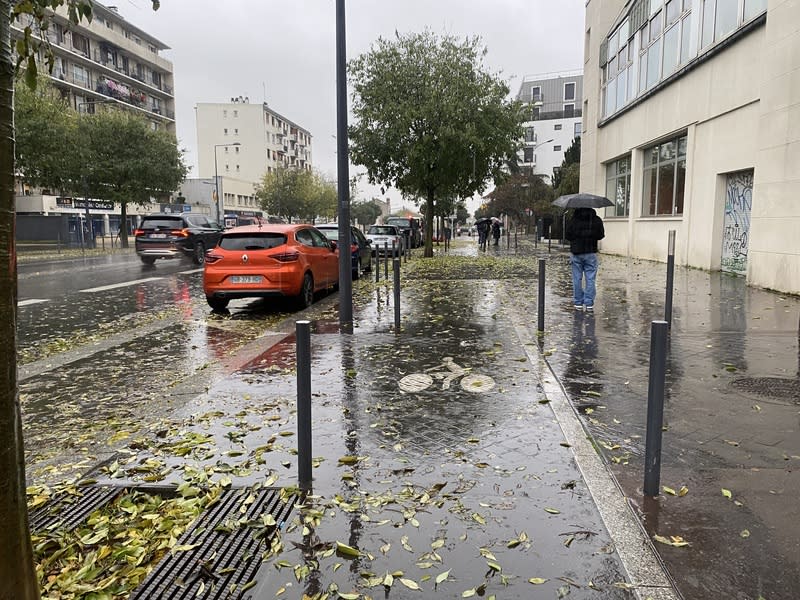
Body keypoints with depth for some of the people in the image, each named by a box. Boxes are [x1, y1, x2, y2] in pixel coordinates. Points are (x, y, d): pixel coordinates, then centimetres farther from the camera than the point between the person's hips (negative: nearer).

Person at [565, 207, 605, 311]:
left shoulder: (573, 220, -5)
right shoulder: (597, 220, -3)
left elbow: (568, 235, -2)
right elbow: (601, 235, 4)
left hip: (576, 253, 0)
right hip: (591, 253, 0)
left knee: (577, 279, 7)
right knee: (590, 279, 3)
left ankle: (578, 303, 10)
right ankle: (589, 304, 2)